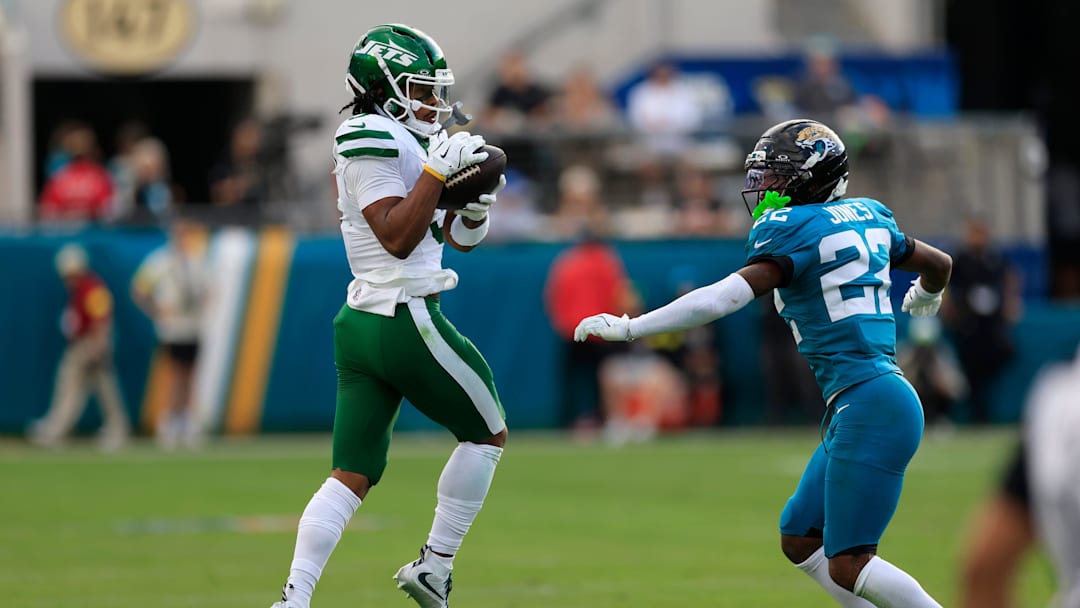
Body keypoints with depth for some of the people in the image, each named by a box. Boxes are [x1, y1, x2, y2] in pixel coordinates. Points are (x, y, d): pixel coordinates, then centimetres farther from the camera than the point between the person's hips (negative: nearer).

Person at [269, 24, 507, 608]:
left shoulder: (393, 141, 18)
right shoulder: (372, 141, -13)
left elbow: (462, 237, 21)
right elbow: (398, 239, -21)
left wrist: (474, 205, 0)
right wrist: (438, 171, -22)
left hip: (360, 324, 9)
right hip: (407, 323, -9)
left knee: (352, 474, 4)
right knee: (488, 433, 10)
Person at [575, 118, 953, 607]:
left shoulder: (795, 230, -9)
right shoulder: (866, 218, 15)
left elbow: (727, 297, -20)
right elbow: (939, 264, 30)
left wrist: (628, 327, -18)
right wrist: (925, 297, 55)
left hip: (869, 408, -9)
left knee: (847, 566, -9)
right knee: (800, 540, 13)